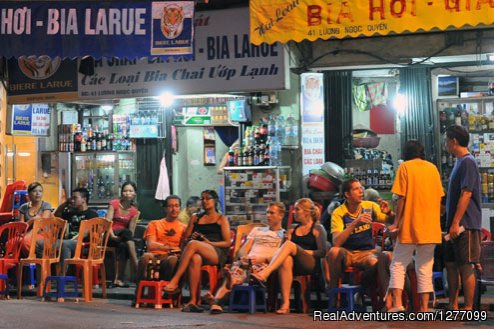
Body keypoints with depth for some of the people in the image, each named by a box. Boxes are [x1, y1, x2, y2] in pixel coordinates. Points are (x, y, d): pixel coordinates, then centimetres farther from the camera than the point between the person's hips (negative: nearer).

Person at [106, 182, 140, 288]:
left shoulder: (134, 211, 9)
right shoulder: (114, 204, 1)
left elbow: (131, 231, 2)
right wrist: (112, 235, -24)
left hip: (123, 239, 3)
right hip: (109, 236, -3)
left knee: (124, 247, -34)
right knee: (126, 232, -34)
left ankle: (118, 279, -33)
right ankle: (136, 264, -40)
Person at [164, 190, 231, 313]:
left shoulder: (221, 219, 17)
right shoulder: (195, 218, 29)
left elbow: (227, 243, 6)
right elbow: (185, 237, 23)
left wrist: (209, 243, -9)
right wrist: (191, 237, -1)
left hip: (217, 254, -3)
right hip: (199, 252, 3)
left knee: (193, 244, -35)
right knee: (195, 259, -38)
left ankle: (174, 282, -41)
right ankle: (193, 301, -43)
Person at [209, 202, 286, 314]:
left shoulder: (285, 234, 20)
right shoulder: (257, 230, 34)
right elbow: (243, 250, 23)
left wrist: (264, 259, -15)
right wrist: (244, 257, -2)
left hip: (265, 264, -2)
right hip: (248, 261, 2)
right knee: (236, 268, -33)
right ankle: (216, 302, -58)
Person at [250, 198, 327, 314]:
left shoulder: (317, 229, 9)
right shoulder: (293, 229, 26)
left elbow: (322, 252, -2)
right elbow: (284, 250, 18)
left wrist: (301, 251, -7)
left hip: (311, 264, -4)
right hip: (296, 265, 4)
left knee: (289, 245, -30)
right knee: (286, 260, -36)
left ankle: (264, 274, -47)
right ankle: (285, 304, -44)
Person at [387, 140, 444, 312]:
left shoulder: (405, 167, -3)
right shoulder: (433, 168, 10)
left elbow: (401, 197, -9)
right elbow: (439, 197, 12)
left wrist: (396, 222, -4)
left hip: (410, 226, -4)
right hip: (431, 227, 4)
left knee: (398, 264, 3)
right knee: (425, 267, 8)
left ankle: (397, 303, -11)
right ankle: (424, 307, 4)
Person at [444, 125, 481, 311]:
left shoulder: (467, 162, -12)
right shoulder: (460, 162, 18)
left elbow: (466, 194, -20)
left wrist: (455, 223, -22)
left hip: (465, 225, -10)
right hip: (455, 225, 10)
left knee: (465, 267, -6)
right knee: (451, 264, 11)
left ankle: (468, 308, -2)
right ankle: (453, 306, 17)